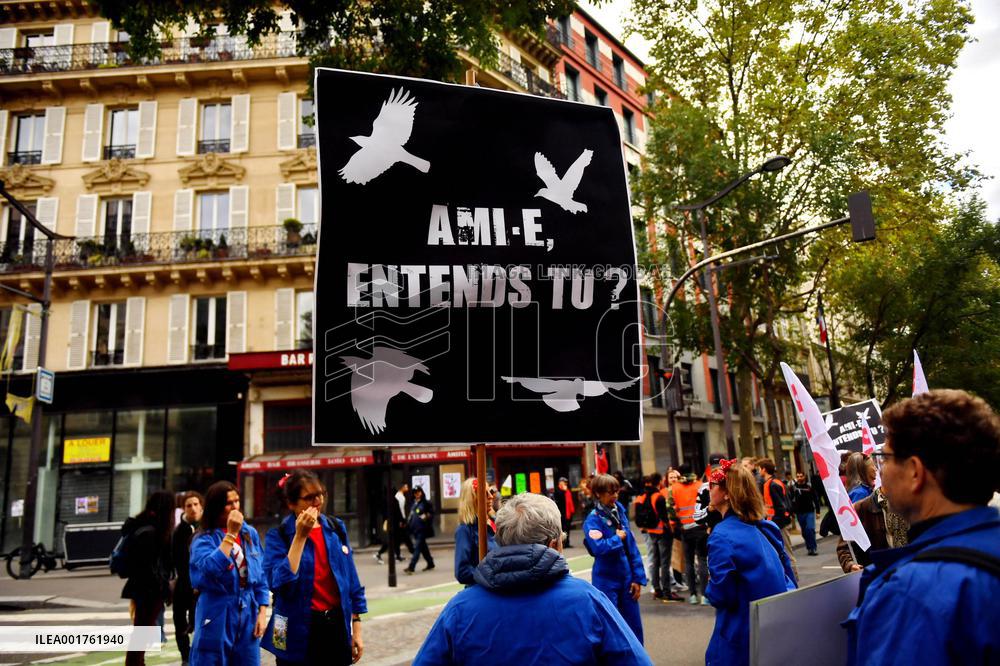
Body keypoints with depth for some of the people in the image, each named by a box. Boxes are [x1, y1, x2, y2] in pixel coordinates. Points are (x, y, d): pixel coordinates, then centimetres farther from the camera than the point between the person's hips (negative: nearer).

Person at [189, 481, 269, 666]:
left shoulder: (250, 534, 5)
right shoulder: (204, 538, -7)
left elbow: (261, 575, 8)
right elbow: (210, 568, -27)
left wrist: (262, 612, 3)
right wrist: (231, 534, -24)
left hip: (248, 614, 4)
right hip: (217, 617, -4)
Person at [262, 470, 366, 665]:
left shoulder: (336, 528, 3)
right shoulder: (278, 536, -8)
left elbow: (351, 579, 7)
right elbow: (279, 583, -22)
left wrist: (356, 629, 6)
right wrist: (300, 536, -21)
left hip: (336, 626, 3)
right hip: (299, 632, -3)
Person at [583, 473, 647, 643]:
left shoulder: (620, 512, 4)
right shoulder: (593, 520, -14)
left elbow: (632, 547, 5)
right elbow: (599, 548, -30)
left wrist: (638, 578, 1)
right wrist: (617, 538, -13)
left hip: (626, 577, 5)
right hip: (606, 580, -5)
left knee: (634, 625, 12)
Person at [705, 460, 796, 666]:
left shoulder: (722, 536, -20)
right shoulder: (765, 527, 3)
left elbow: (720, 596, -19)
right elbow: (788, 577, 10)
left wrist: (709, 584, 0)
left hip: (743, 637, -7)